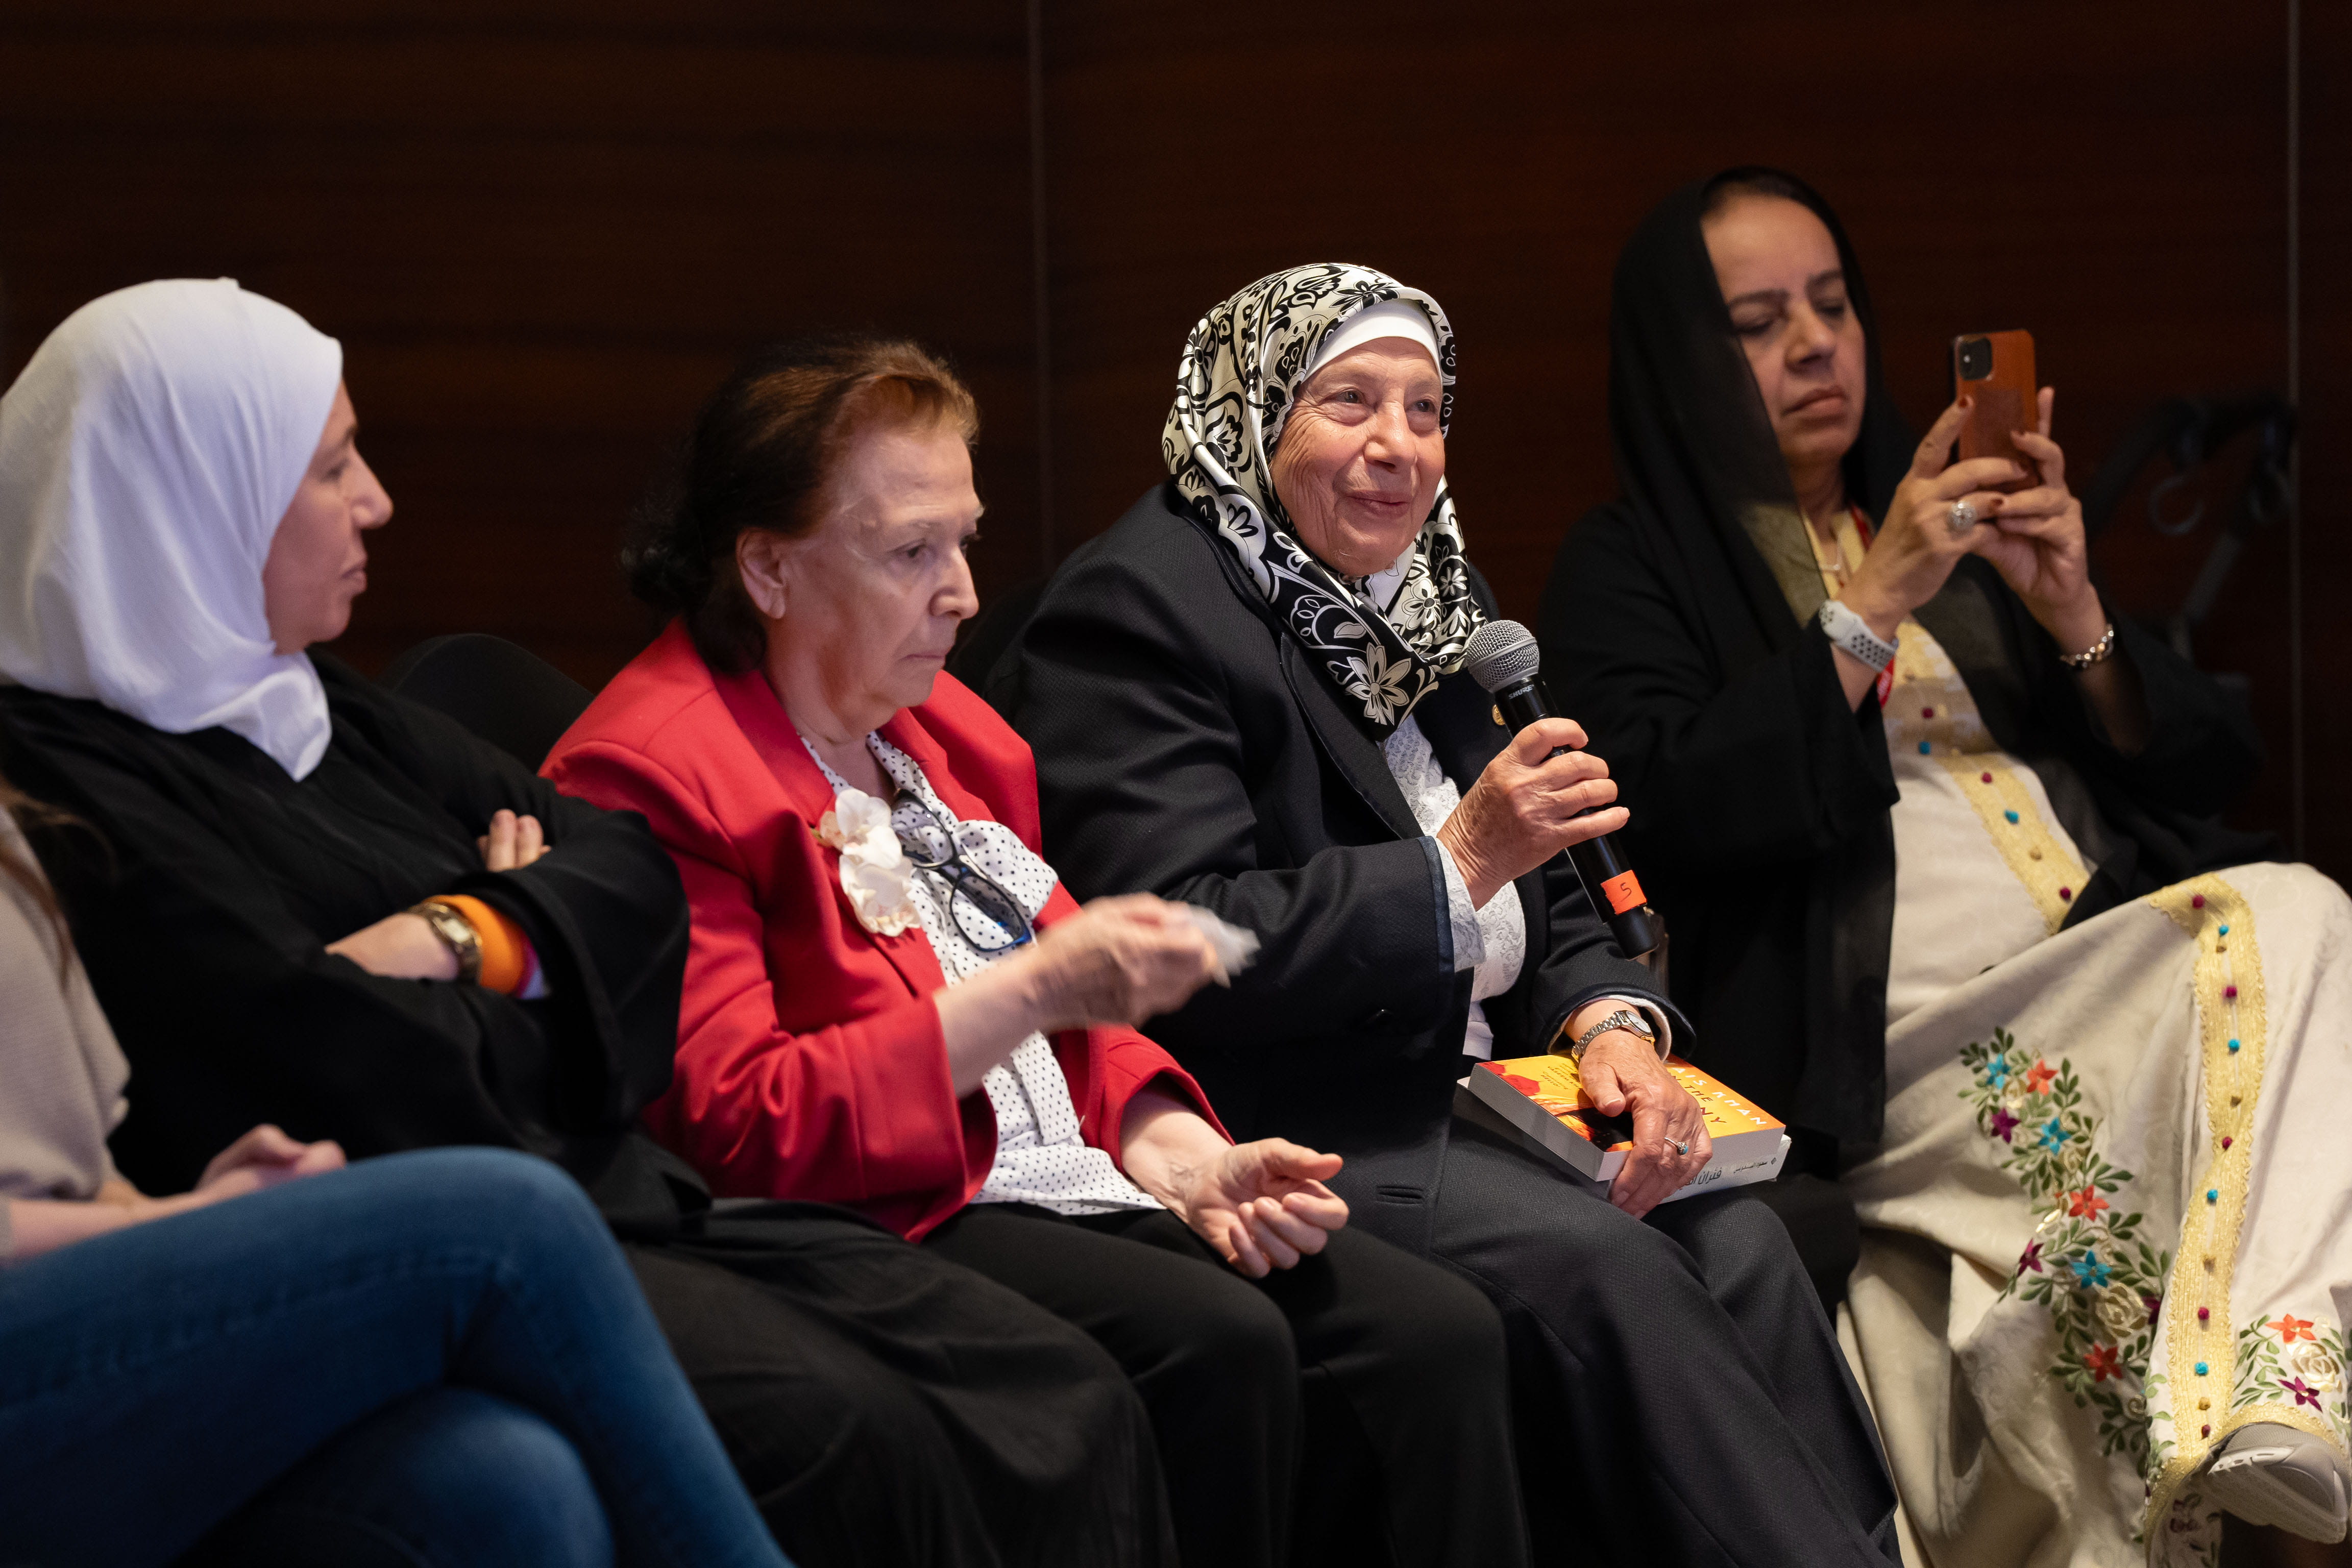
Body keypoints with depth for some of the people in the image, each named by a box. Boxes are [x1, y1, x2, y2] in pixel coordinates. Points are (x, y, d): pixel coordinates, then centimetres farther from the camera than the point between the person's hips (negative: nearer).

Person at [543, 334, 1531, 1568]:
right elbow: (733, 1126, -18)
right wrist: (1036, 990, -20)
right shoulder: (649, 777, -9)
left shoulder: (945, 730, 19)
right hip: (883, 1225, -8)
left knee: (1439, 1336, -14)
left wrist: (1185, 1163, 2)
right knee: (1220, 1343, -32)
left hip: (1068, 1186, 8)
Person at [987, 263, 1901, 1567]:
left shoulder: (1427, 604, 16)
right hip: (1279, 1135, -8)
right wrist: (1458, 863, -21)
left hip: (1455, 1105, 8)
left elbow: (1546, 907, 18)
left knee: (1733, 1240, -18)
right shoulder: (1132, 611, -10)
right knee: (1592, 1268, -28)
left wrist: (1612, 1026, -4)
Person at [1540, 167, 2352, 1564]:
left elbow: (2202, 769, 21)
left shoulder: (1950, 507, 27)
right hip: (1886, 1030, -5)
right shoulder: (1630, 569, 14)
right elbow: (1681, 811, -6)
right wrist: (1872, 606, -10)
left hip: (2118, 952, 5)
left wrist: (2071, 616, 2)